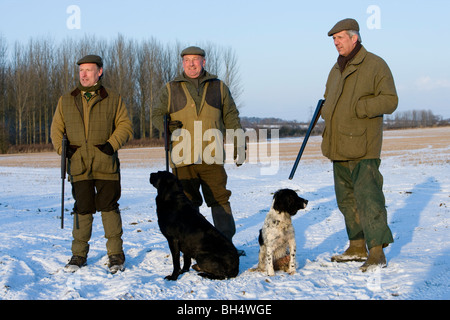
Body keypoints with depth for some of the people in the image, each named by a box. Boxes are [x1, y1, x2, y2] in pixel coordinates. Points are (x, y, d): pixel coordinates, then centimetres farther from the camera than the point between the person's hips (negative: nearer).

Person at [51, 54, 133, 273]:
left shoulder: (113, 100, 8)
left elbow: (125, 125, 5)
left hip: (106, 164, -2)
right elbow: (57, 129, 16)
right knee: (82, 208, 4)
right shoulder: (66, 101, 13)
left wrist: (112, 144, -10)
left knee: (108, 206, -1)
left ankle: (116, 254, 8)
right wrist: (63, 149, 0)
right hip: (79, 165, 2)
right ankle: (79, 254, 14)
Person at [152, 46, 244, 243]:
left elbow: (231, 118, 15)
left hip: (212, 157, 0)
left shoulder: (218, 87, 14)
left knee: (220, 199, -1)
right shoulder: (170, 89, 12)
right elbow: (157, 115, 13)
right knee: (188, 202, 4)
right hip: (183, 158, 0)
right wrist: (167, 125, -10)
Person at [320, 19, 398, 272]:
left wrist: (357, 107, -21)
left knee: (368, 196, -13)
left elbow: (390, 100, -11)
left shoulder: (375, 65, -6)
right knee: (347, 199, 12)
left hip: (363, 149, -8)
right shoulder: (337, 69, 17)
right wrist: (327, 113, 6)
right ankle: (358, 247, 21)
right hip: (339, 147, 8)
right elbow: (328, 100, 29)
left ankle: (377, 251, -12)